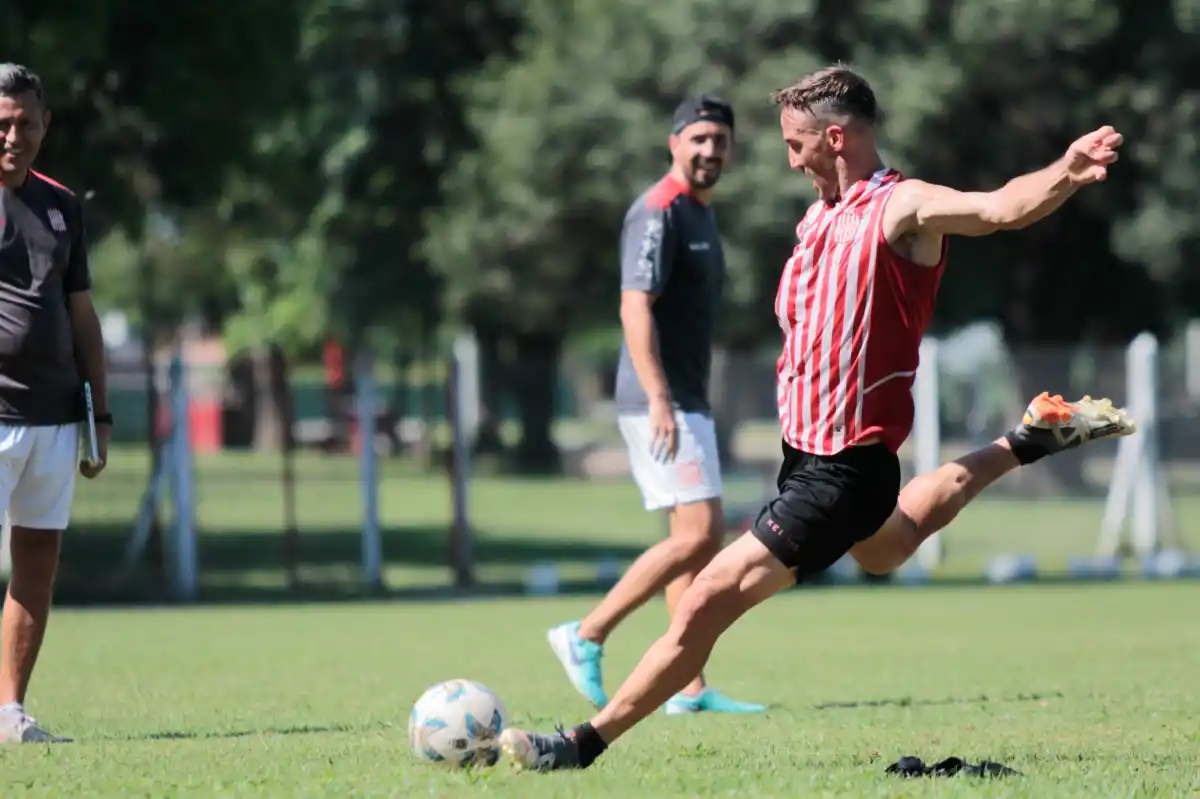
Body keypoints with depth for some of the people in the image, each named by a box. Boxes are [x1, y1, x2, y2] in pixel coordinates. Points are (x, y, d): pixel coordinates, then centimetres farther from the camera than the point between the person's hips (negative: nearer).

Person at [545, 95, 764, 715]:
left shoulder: (700, 212, 18)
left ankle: (690, 690, 7)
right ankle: (585, 637, -7)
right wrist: (659, 400, -26)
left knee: (700, 538, 7)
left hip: (686, 402, 10)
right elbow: (635, 308, -20)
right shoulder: (658, 211, -12)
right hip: (659, 402, -10)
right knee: (697, 534, -15)